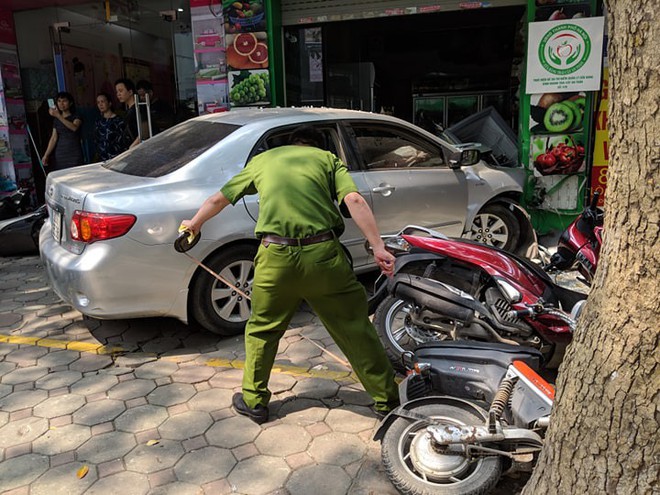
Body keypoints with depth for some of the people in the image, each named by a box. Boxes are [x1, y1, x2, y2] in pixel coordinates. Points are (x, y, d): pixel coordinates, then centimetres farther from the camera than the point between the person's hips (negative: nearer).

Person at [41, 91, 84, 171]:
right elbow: (54, 138, 9)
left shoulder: (76, 118, 3)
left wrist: (58, 115, -25)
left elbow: (74, 127, -20)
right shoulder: (56, 120, 15)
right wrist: (46, 155, 1)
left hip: (74, 155, -3)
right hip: (59, 155, 4)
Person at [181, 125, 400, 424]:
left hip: (276, 256, 1)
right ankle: (386, 400, 24)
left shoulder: (263, 159, 22)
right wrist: (378, 248, -5)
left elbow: (218, 199, 29)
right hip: (323, 254, 0)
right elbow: (354, 201, -1)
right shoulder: (328, 158, 17)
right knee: (355, 329, 13)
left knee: (261, 330, 21)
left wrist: (194, 223, 46)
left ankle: (254, 402, 33)